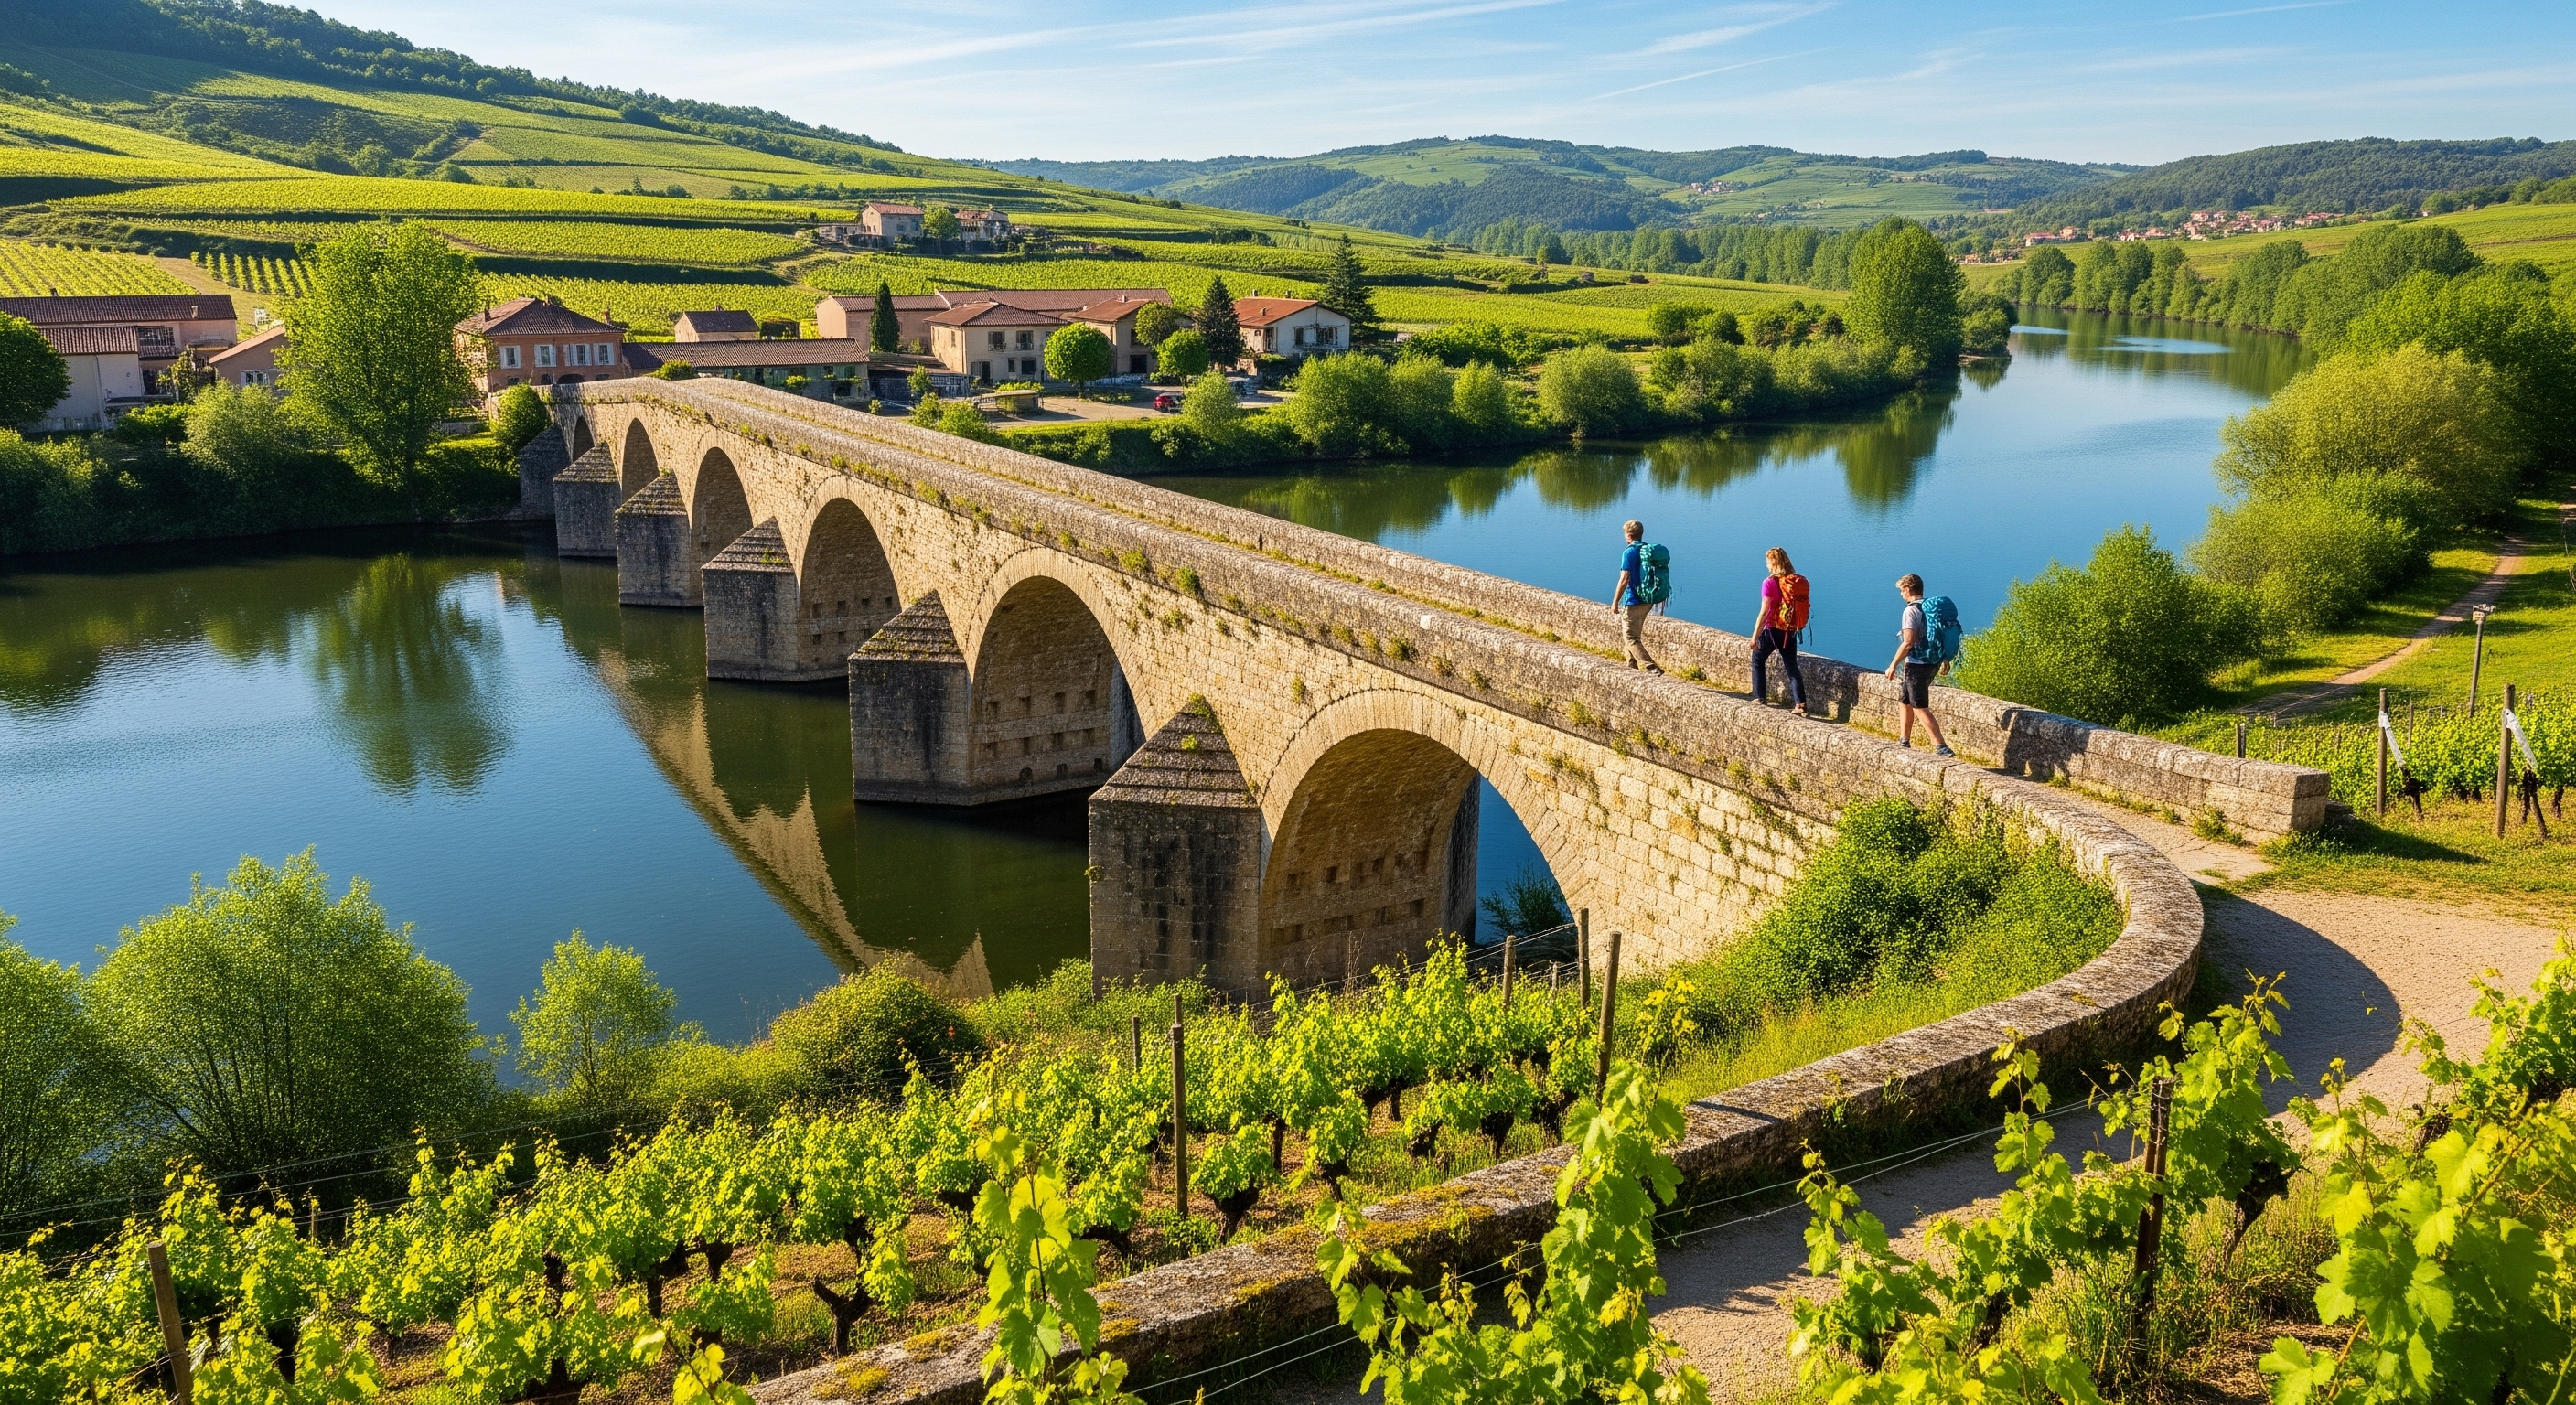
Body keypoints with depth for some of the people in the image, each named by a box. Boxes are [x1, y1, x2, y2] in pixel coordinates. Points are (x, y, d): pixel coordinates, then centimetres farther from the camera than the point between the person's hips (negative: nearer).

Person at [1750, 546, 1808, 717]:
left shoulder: (1770, 583, -15)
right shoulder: (1799, 582, 1)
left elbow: (1764, 612, -17)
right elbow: (1802, 608, 9)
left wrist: (1755, 637, -12)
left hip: (1772, 630, -5)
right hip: (1791, 632, 5)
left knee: (1758, 660, 18)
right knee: (1792, 668, 9)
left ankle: (1760, 698, 18)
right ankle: (1800, 704, -1)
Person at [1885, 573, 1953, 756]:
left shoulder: (1911, 611, -16)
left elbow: (1908, 642, -23)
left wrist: (1893, 665, -16)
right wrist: (1946, 661, 26)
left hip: (1917, 664, -9)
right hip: (1932, 663, 9)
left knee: (1921, 708, -4)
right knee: (1905, 701, 22)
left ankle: (1941, 748, -9)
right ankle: (1904, 742, 29)